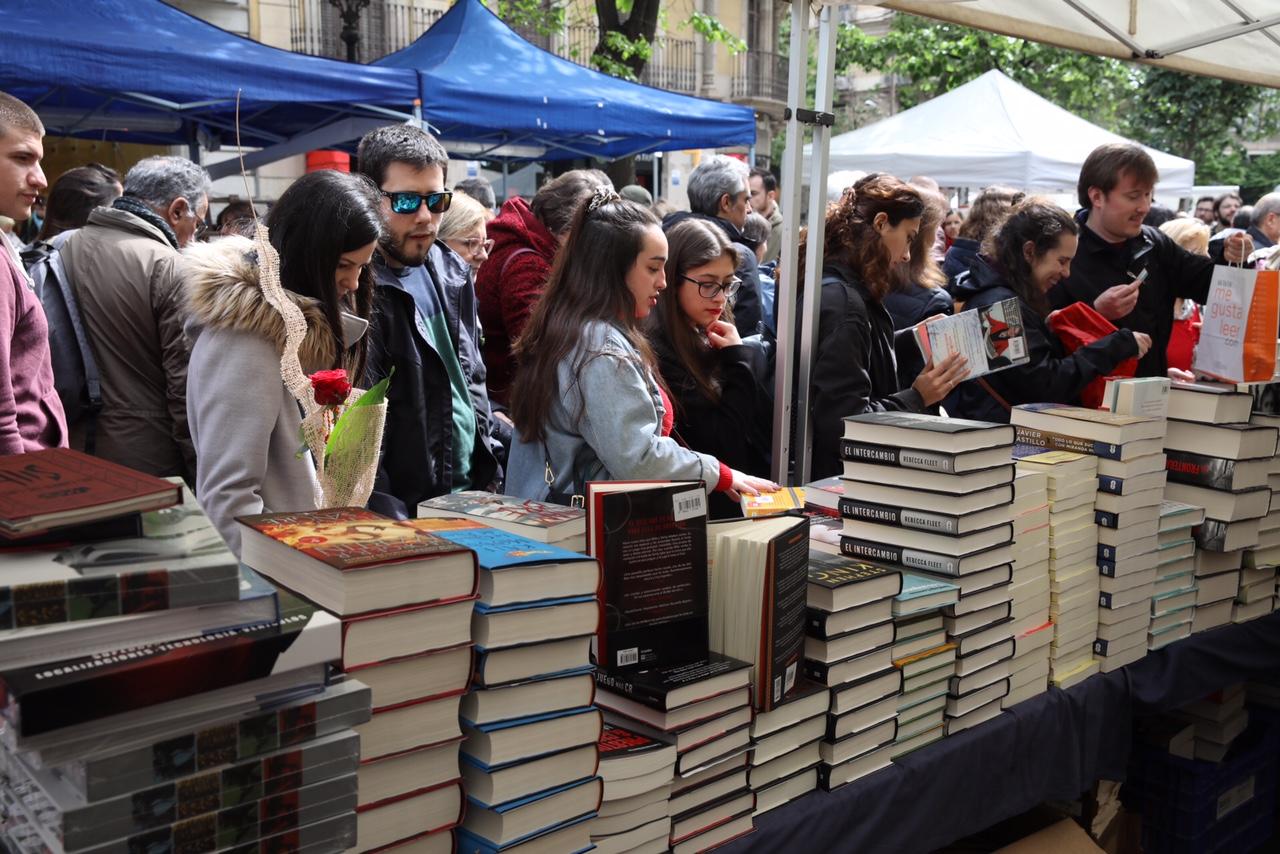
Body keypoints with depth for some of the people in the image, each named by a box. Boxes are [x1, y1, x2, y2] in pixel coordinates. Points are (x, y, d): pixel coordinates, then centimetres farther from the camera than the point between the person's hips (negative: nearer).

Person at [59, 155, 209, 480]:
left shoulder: (63, 249, 4)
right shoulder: (169, 268, -16)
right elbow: (186, 386, -17)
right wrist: (203, 474, -10)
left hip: (72, 452, 6)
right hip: (148, 462, -6)